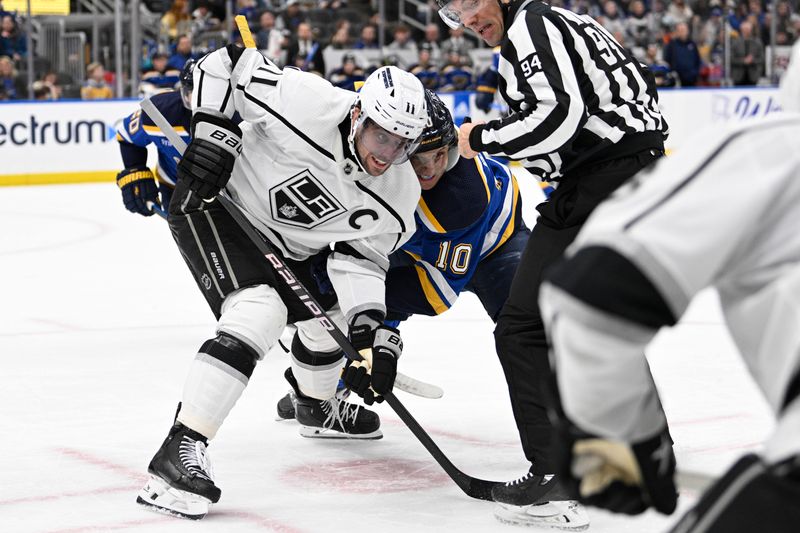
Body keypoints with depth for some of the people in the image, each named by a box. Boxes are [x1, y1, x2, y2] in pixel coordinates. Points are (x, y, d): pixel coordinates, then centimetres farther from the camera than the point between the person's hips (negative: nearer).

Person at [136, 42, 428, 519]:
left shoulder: (399, 194, -13)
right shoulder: (307, 104, -32)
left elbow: (360, 259, -11)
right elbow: (226, 63, -23)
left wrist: (371, 331, -26)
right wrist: (212, 133, -28)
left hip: (284, 241, 8)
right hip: (214, 203, -8)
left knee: (328, 317, 19)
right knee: (259, 314, -28)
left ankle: (317, 403, 54)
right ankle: (180, 452, -32)